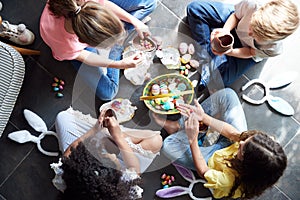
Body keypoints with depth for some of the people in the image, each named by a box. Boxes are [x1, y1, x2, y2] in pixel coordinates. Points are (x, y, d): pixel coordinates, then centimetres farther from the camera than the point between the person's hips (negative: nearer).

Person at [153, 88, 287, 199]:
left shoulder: (232, 182, -42)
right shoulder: (261, 144, -34)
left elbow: (203, 171, -24)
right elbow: (233, 133, -21)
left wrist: (193, 140, -28)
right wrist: (204, 117, -22)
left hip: (214, 158, -4)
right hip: (228, 144, 5)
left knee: (168, 146, -20)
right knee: (227, 94, -8)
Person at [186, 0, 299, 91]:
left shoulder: (274, 49, -40)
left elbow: (250, 52, -17)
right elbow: (236, 15, -15)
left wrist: (231, 52, -36)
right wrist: (225, 30, -35)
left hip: (244, 47, -2)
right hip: (233, 24, 2)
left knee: (219, 80, -19)